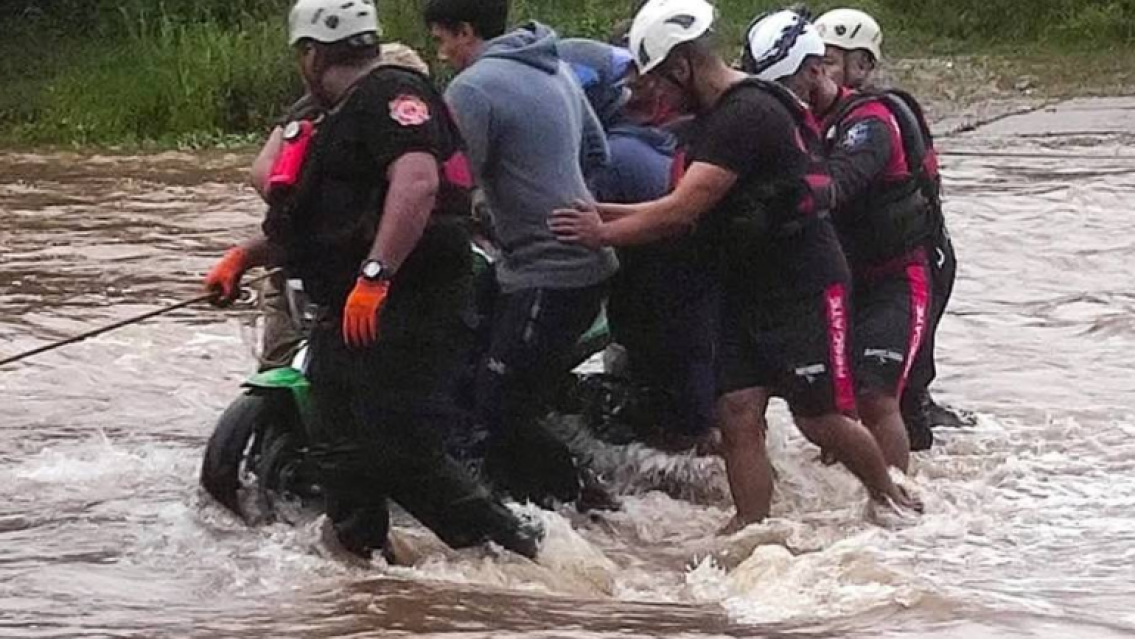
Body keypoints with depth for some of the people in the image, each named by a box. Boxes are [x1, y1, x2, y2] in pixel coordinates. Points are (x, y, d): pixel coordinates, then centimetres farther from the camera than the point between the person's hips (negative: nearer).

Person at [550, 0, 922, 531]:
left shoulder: (747, 115, -21)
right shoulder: (715, 118, 13)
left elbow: (682, 211, -24)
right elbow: (688, 210, 14)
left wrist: (603, 233, -16)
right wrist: (601, 211, 6)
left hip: (804, 287, -9)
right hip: (746, 289, 9)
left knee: (818, 419, -1)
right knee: (738, 416, -2)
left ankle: (889, 495, 21)